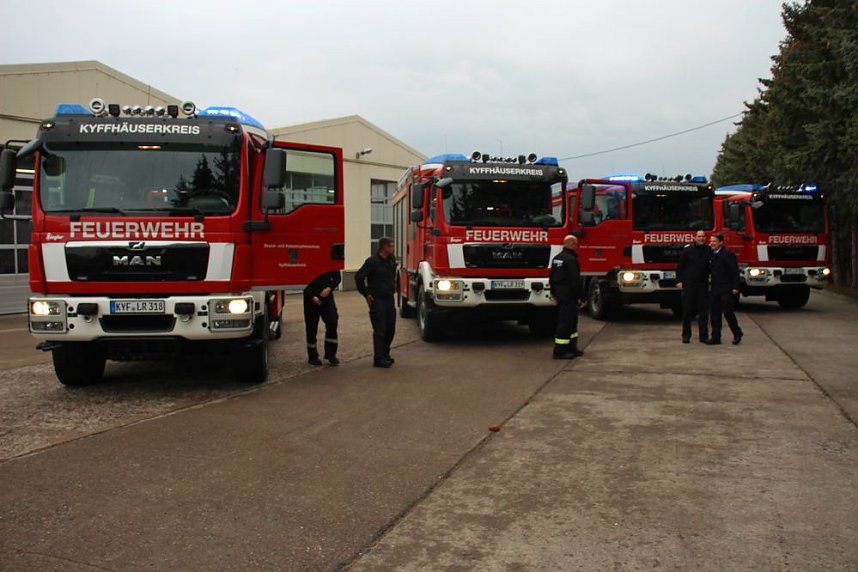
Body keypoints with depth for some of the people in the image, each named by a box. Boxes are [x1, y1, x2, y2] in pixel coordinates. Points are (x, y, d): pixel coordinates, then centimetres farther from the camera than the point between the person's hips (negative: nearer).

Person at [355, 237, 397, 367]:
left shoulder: (392, 259, 7)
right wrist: (366, 294, -10)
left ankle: (385, 354, 26)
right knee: (379, 331, -5)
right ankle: (378, 359, 1)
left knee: (390, 328, 12)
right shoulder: (373, 262, -14)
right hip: (377, 300, -7)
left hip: (389, 299, 7)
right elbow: (359, 277, -14)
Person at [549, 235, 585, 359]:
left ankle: (571, 348, 24)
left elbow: (551, 278, 19)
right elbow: (575, 280, -19)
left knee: (572, 321, 18)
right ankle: (560, 351, -5)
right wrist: (579, 297, -12)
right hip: (569, 297, -10)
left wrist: (554, 294, 24)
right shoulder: (571, 259, -17)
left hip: (560, 296, 10)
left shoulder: (556, 258, 13)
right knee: (566, 322, -6)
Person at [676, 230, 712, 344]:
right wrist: (679, 281, -4)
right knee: (687, 311, 2)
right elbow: (679, 266, 3)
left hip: (703, 284, 2)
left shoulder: (709, 250, 5)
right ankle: (686, 335, 11)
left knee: (704, 311, 2)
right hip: (688, 284, -2)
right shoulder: (688, 250, -1)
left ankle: (704, 336, 8)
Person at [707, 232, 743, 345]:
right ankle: (715, 337, 10)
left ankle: (737, 333, 15)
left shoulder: (728, 255, -10)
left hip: (726, 289, -7)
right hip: (715, 289, 7)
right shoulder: (712, 255, 12)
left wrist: (735, 287, -16)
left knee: (727, 312, -4)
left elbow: (735, 271, -12)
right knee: (714, 313, 5)